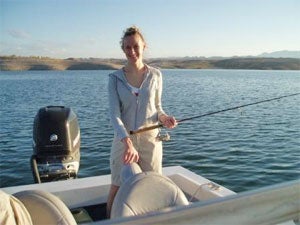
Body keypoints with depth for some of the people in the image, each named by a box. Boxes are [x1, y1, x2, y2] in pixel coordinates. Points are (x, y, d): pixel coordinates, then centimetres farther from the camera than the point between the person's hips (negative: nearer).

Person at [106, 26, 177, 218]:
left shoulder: (155, 75, 1)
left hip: (150, 139, 1)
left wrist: (162, 117, -11)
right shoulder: (115, 78, -3)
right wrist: (128, 143, -26)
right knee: (117, 188, 7)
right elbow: (114, 114, -12)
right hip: (124, 139, -1)